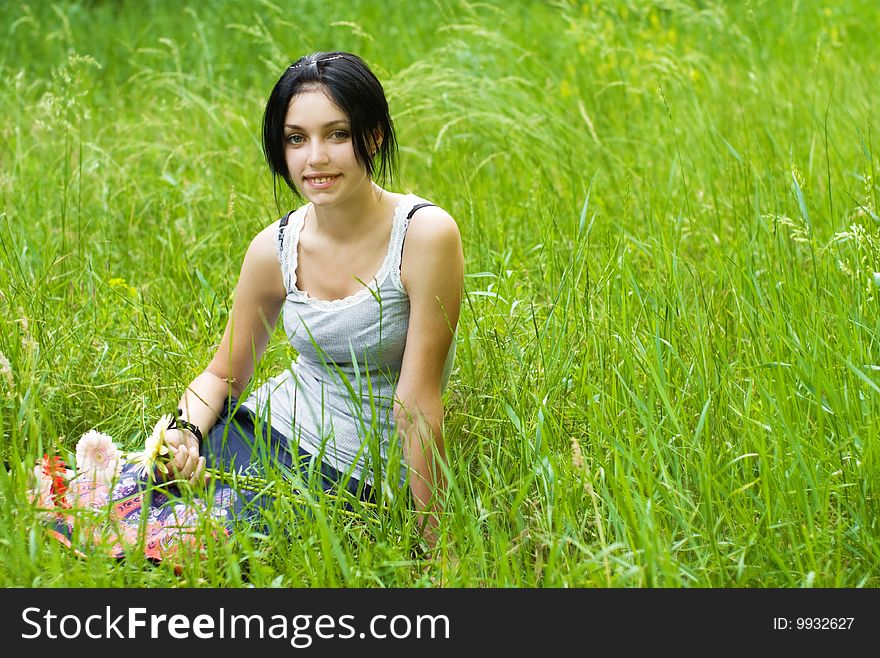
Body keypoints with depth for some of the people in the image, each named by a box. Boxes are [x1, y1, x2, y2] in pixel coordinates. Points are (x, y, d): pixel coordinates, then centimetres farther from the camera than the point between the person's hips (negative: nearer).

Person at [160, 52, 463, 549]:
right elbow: (224, 373, 9)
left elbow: (418, 401, -17)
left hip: (353, 474, -5)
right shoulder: (275, 248, -3)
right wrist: (185, 433, -12)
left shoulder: (425, 235, -18)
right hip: (268, 425, 5)